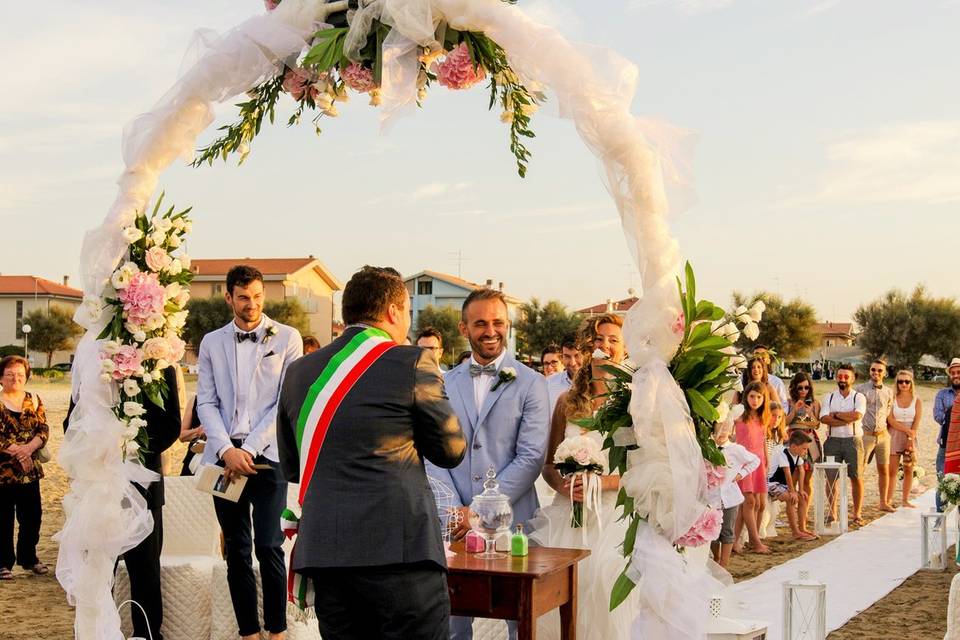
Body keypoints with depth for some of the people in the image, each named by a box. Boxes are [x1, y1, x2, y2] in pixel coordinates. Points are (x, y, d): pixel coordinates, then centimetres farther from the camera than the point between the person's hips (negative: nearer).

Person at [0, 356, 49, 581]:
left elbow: (44, 429, 2)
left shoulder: (34, 400, 8)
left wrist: (29, 448, -15)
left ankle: (28, 558, 26)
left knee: (32, 516, 10)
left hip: (30, 469, 4)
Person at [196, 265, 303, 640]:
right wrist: (227, 450, -9)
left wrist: (250, 449, -9)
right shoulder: (212, 343, 11)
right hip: (225, 455, 3)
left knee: (269, 548, -8)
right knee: (236, 551, 6)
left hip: (268, 454, -3)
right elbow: (206, 402, 6)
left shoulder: (287, 338, 3)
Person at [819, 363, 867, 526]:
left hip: (853, 440, -2)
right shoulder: (829, 397, 10)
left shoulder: (859, 397, 4)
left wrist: (836, 414, -7)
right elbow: (824, 418, -6)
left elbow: (857, 415, -15)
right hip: (833, 440, 2)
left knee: (856, 478, -1)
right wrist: (847, 419, -11)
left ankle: (857, 514, 7)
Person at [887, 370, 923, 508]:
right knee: (892, 470, -3)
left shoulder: (917, 401, 2)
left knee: (908, 470, 3)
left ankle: (906, 500, 10)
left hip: (911, 438, 1)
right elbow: (890, 420, -7)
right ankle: (888, 499, 0)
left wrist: (910, 439, -12)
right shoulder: (893, 399, 0)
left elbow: (916, 423, -3)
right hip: (894, 436, -1)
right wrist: (907, 430, -14)